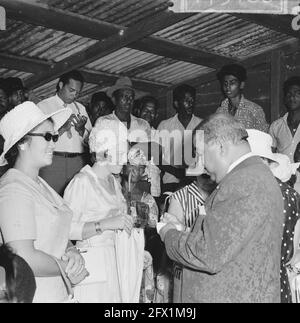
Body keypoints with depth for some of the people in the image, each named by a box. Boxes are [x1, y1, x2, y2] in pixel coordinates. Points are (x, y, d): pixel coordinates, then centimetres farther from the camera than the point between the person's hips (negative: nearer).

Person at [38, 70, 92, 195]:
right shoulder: (43, 106, 6)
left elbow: (90, 140, 13)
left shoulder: (80, 108, 20)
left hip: (79, 161, 4)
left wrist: (81, 129, -5)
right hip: (53, 161, -3)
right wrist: (62, 128, -17)